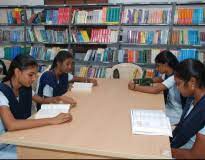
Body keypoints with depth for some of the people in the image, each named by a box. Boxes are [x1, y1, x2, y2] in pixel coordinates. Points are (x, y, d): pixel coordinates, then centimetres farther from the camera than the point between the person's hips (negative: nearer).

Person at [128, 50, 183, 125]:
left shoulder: (175, 77, -27)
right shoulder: (167, 74, -1)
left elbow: (155, 90, -35)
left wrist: (135, 87, -27)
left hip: (175, 116, -7)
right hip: (168, 108, 7)